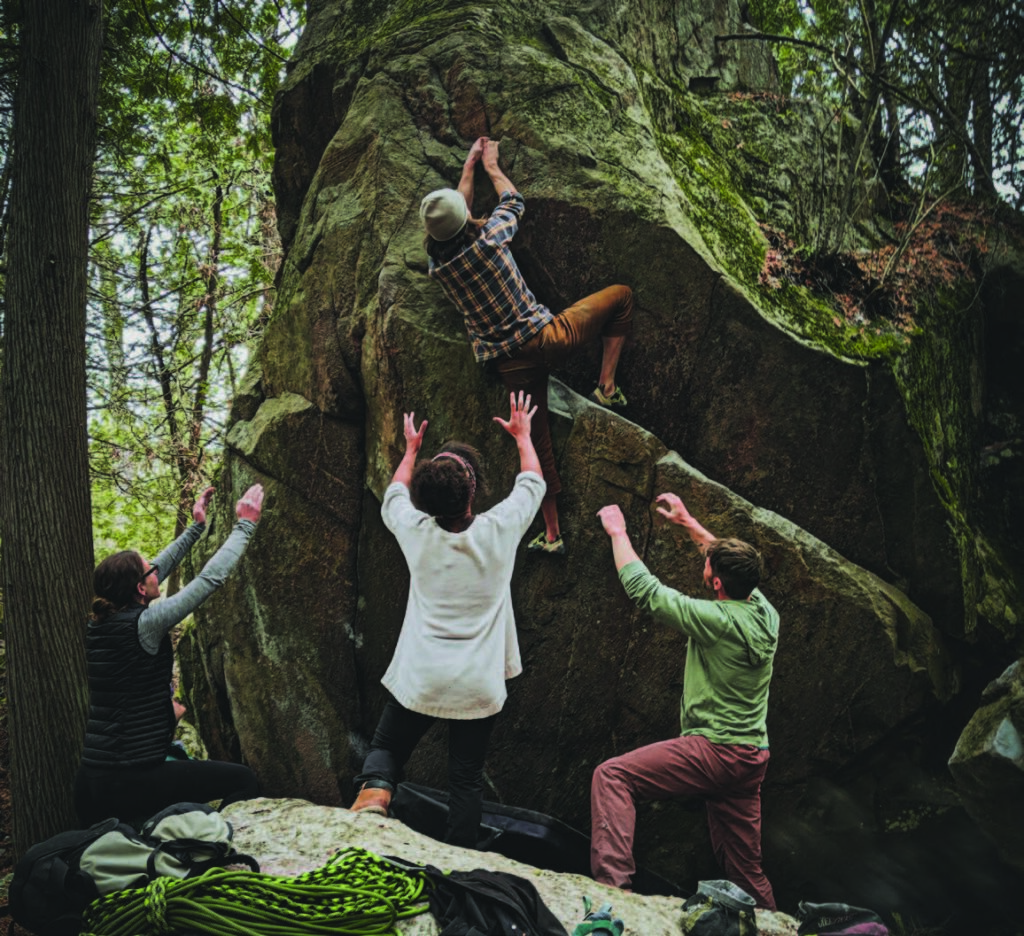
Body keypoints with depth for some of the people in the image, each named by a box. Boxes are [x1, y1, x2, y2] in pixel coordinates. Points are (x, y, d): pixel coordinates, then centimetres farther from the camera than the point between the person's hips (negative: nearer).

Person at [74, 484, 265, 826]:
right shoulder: (142, 624, -17)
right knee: (243, 781, -2)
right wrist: (245, 525, -4)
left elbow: (158, 570, 18)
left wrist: (196, 527, 25)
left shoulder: (100, 623, 5)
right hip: (128, 782, -8)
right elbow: (211, 579, -13)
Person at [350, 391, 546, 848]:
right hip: (478, 684, 0)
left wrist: (411, 448, 32)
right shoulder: (498, 529, -11)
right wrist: (522, 435, 26)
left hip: (419, 678, 0)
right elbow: (532, 483, 10)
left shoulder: (415, 531, -8)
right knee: (466, 778, 11)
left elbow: (394, 494, 17)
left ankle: (373, 793, -9)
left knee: (386, 746, 19)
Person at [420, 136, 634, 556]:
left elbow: (456, 216, 22)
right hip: (548, 337, -3)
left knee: (538, 443, 14)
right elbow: (513, 202, 13)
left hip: (513, 364, 4)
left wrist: (469, 166, 32)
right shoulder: (487, 239, -11)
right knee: (621, 296, 17)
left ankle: (552, 534, 18)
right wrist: (491, 166, 31)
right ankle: (606, 386, 10)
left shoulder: (435, 264, 1)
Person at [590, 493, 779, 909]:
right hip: (752, 758, 9)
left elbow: (643, 588, -14)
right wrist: (688, 522, 29)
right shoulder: (765, 612, 2)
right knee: (745, 871, 21)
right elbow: (731, 561, 23)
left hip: (714, 751, -9)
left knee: (612, 776, -12)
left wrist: (618, 531, -2)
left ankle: (612, 880, -23)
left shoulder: (719, 620, -19)